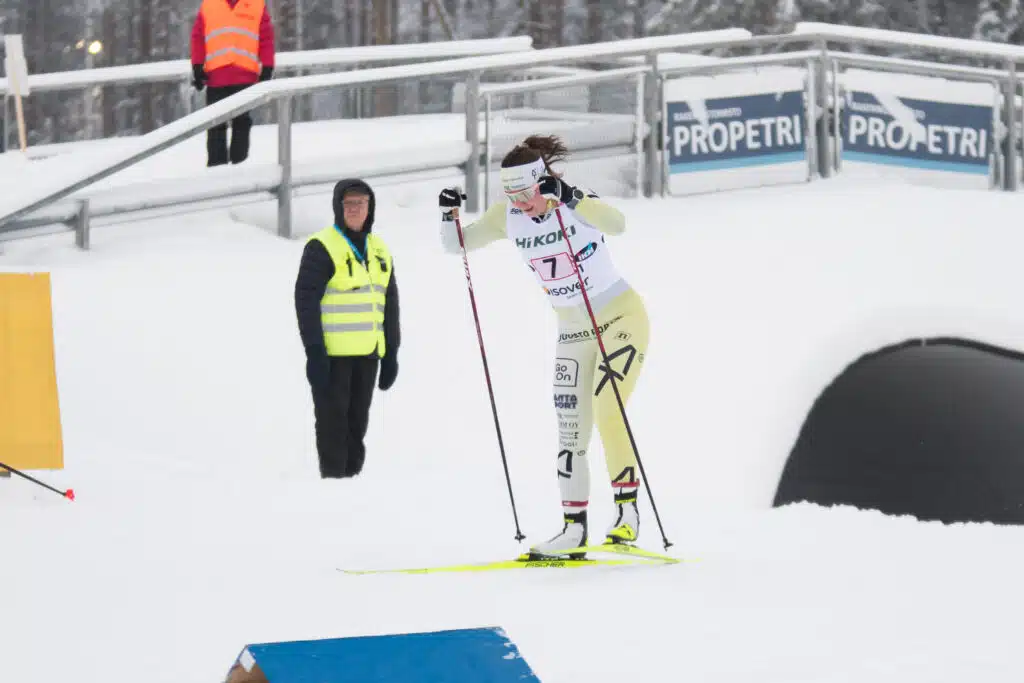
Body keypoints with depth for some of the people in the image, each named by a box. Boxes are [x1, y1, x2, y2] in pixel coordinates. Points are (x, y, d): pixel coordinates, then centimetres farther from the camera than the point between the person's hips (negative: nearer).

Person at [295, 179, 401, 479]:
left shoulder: (379, 251, 16)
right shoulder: (321, 248, -6)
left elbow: (390, 305, 20)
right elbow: (306, 301, -10)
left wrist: (391, 352, 15)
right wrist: (314, 352, -17)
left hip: (368, 353, 6)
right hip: (332, 354, -6)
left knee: (358, 423, 11)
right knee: (333, 421, -4)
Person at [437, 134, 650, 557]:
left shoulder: (576, 203, -19)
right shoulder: (509, 216, -4)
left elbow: (617, 224, -39)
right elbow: (457, 244, 1)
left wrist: (568, 198, -51)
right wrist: (449, 216, -19)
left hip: (621, 317, -6)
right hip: (573, 332, 6)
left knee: (607, 413, -22)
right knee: (570, 432, 3)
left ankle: (627, 512, -15)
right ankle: (574, 527, 9)